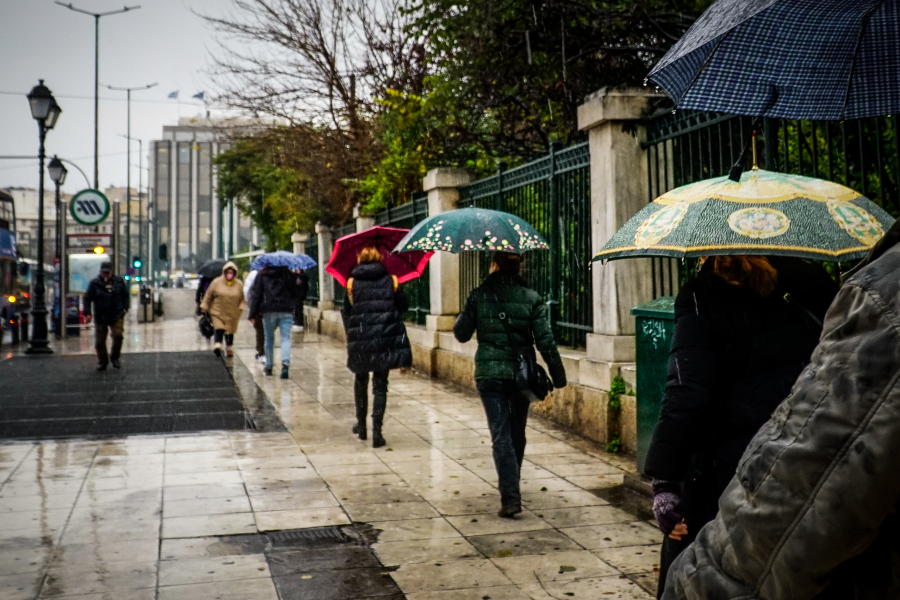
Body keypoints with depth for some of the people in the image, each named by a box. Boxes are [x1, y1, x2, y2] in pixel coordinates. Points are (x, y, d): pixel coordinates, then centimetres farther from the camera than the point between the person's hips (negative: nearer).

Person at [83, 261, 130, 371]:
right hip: (100, 317, 0)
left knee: (118, 335, -14)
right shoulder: (94, 283, -1)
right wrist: (87, 313, -7)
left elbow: (126, 295, 15)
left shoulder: (119, 281, 4)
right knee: (100, 340, 4)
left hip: (116, 316, 0)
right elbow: (87, 299, 1)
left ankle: (114, 357, 10)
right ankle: (102, 362, 22)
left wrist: (125, 308, 5)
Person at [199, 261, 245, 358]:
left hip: (232, 314, 2)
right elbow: (208, 296, 6)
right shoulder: (216, 282, -3)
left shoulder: (239, 285, 2)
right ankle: (218, 346, -26)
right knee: (219, 329, -19)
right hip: (217, 313, -2)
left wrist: (240, 308, -1)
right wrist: (204, 307, 8)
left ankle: (229, 348, 25)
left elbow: (243, 298, 12)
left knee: (230, 332, 11)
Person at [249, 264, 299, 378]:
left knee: (269, 339, 14)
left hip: (268, 312, 1)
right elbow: (295, 293, 8)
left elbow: (256, 295, 2)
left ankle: (268, 367, 22)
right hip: (286, 311, 0)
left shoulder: (262, 275, 5)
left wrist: (253, 314, 3)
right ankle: (285, 364, -24)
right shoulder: (288, 274, 5)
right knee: (285, 338, -4)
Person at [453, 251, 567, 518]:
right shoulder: (532, 298, -3)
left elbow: (461, 334, 4)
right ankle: (511, 486, 36)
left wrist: (464, 314, 23)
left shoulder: (479, 296, -5)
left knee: (501, 434, -2)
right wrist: (558, 376, 3)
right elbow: (546, 341, -5)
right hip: (522, 374, 2)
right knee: (517, 432, 19)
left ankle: (510, 497, -12)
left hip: (489, 374, -2)